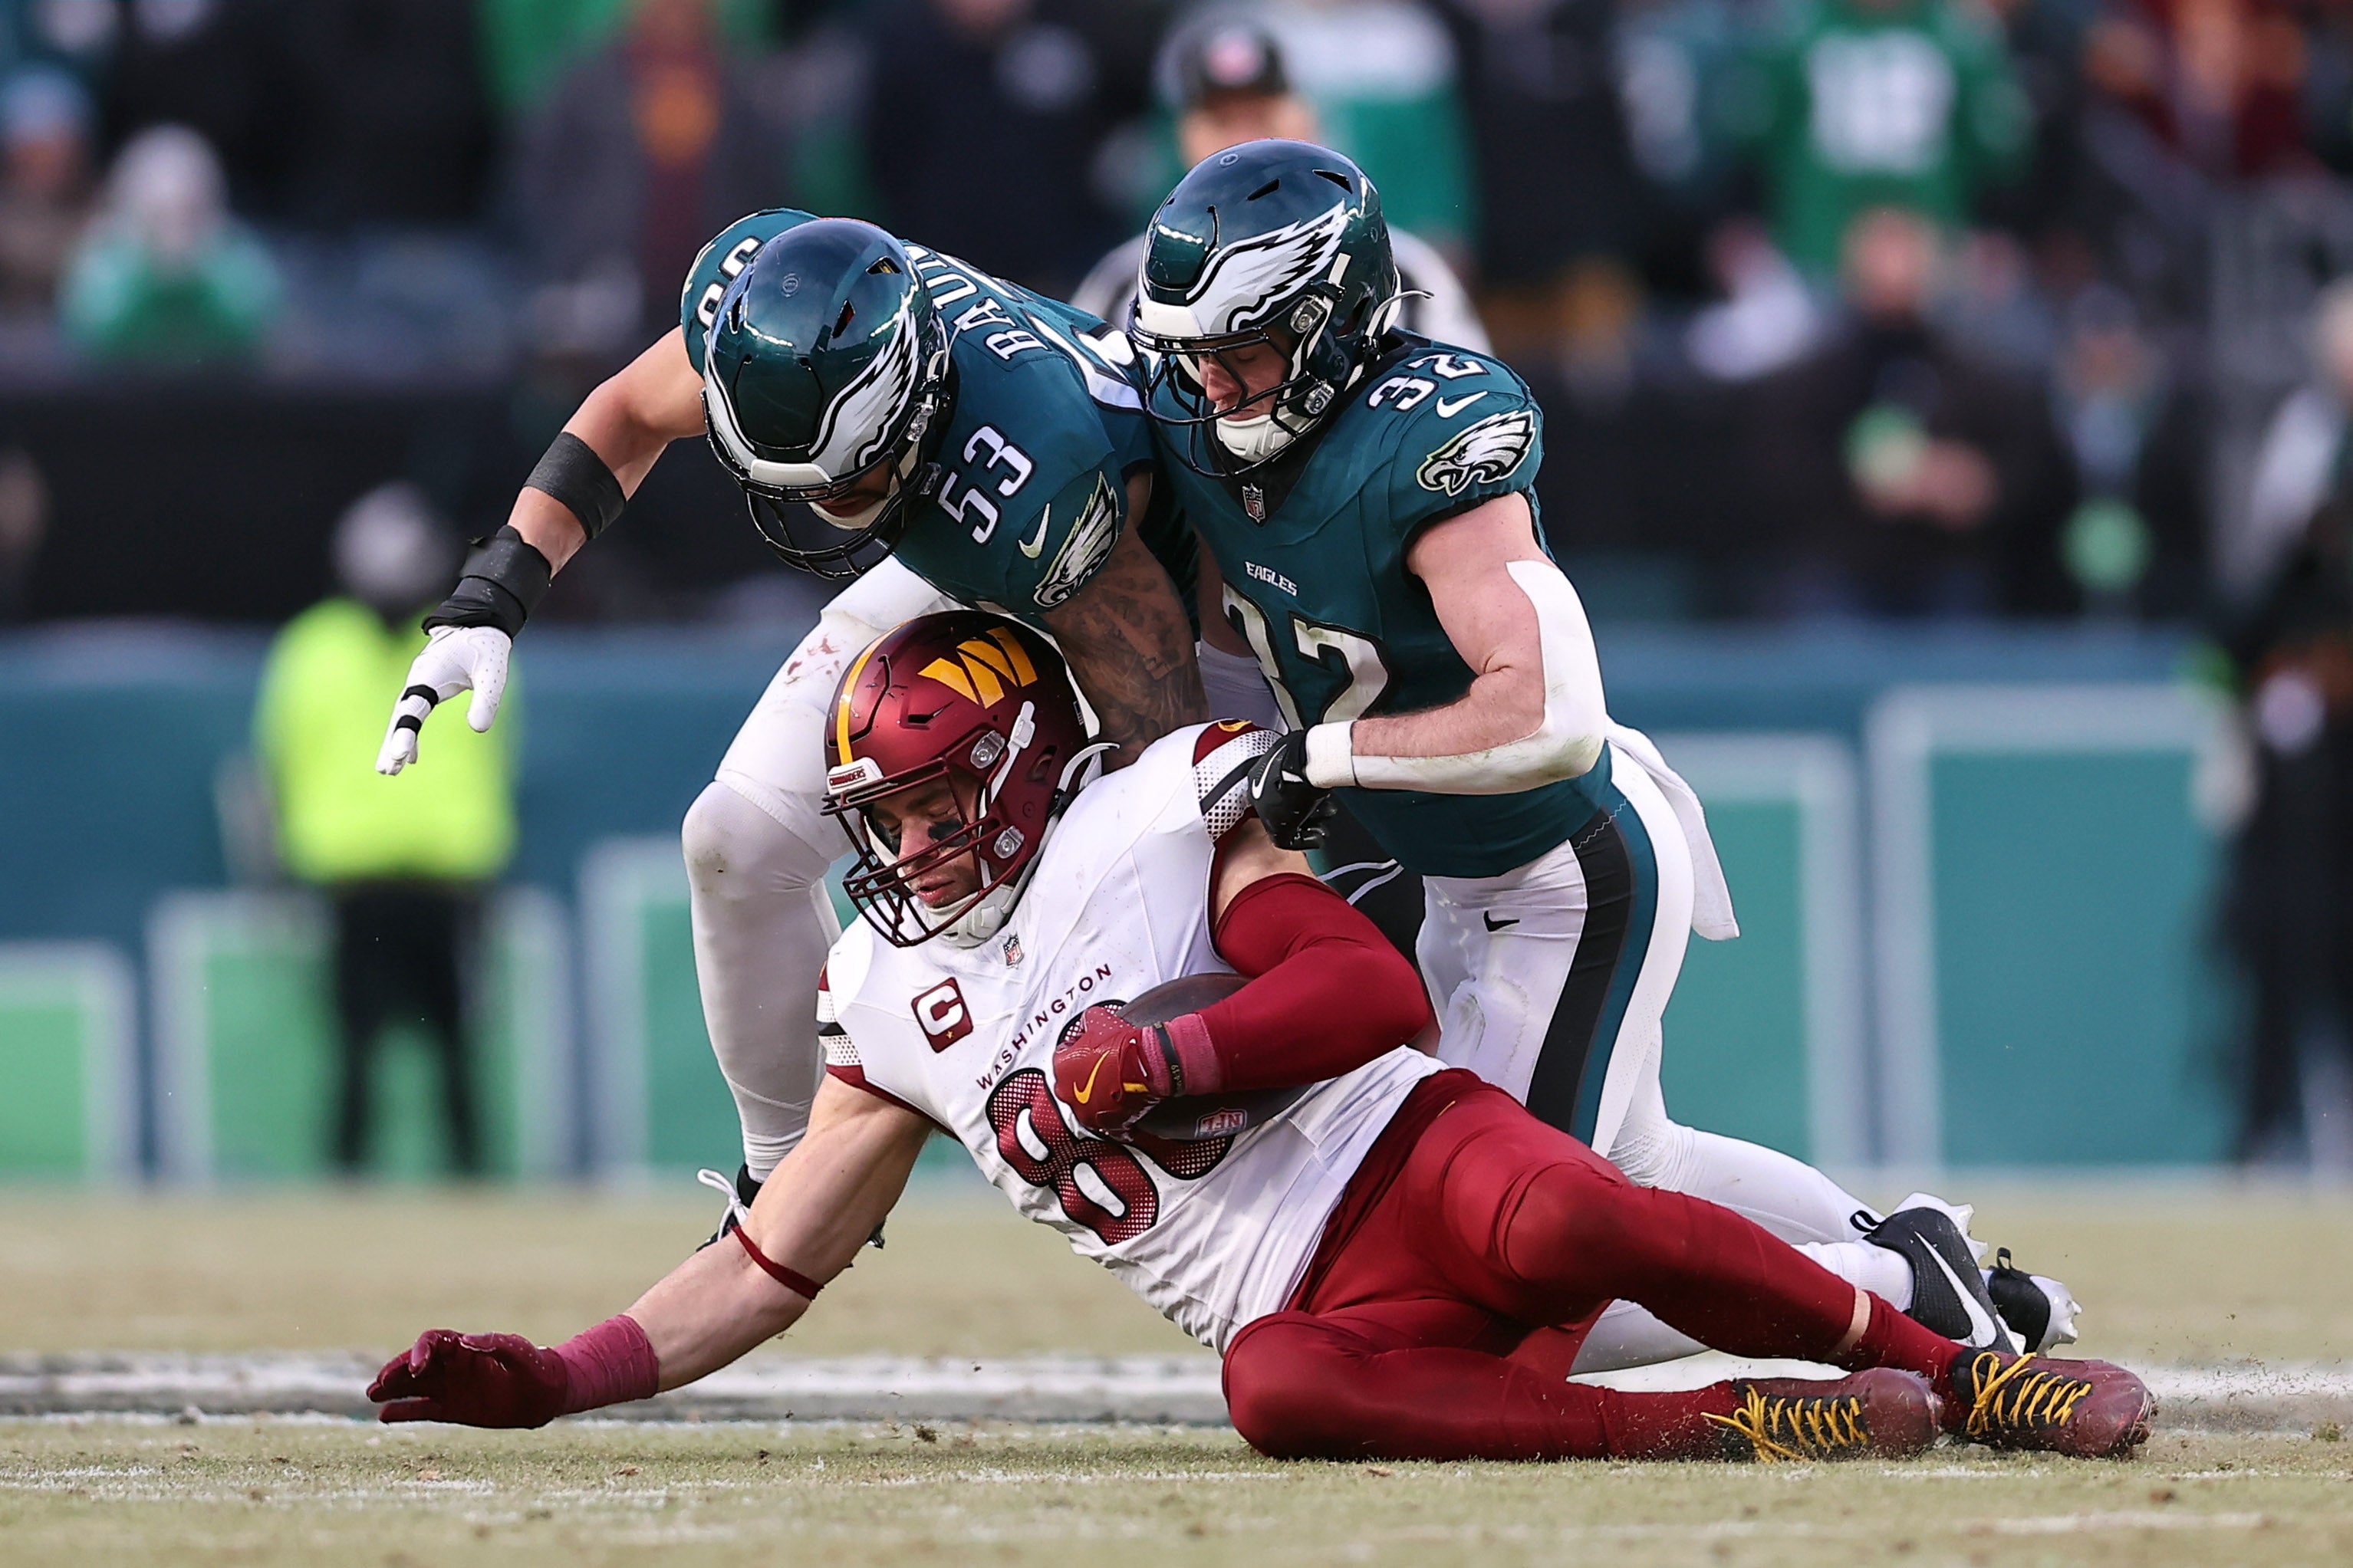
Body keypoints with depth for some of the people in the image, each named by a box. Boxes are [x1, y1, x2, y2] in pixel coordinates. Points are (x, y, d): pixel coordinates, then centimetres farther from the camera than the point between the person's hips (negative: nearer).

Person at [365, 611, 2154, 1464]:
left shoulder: (1156, 827, 4)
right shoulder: (898, 1000, 21)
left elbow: (1380, 992, -8)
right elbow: (771, 1265, 23)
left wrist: (1161, 1060, -18)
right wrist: (552, 1380, 12)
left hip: (1408, 1157, -3)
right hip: (1313, 1307, 3)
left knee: (1555, 1219, -39)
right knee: (1278, 1393, -36)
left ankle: (1958, 1374, -22)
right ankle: (1726, 1433, -35)